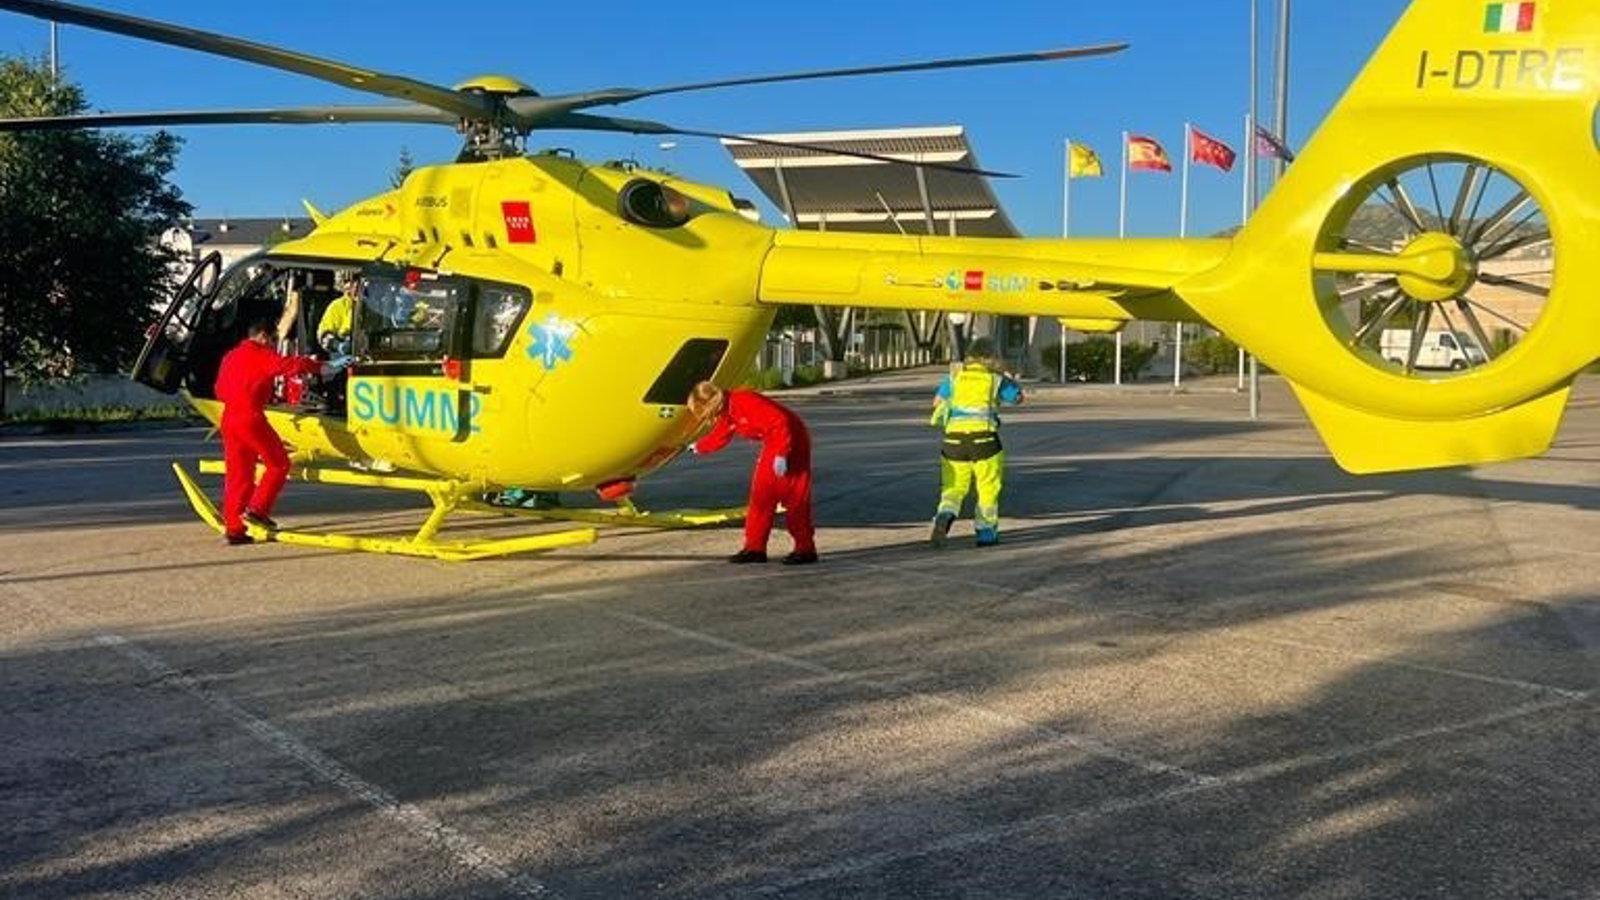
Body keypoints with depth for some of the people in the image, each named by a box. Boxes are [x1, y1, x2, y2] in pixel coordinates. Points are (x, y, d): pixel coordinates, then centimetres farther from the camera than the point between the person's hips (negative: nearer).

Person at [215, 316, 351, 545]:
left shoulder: (230, 356, 20)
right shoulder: (260, 355, -5)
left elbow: (220, 390, 24)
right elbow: (288, 365, -17)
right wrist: (323, 367, -15)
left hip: (228, 417, 8)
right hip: (250, 417, -8)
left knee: (237, 473, 10)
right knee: (278, 463, 2)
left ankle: (233, 528, 9)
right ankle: (257, 509, -6)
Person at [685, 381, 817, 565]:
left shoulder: (743, 402, -25)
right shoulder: (727, 415, 5)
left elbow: (780, 421, -29)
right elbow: (718, 438, 26)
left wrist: (780, 455, -29)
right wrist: (698, 447, 41)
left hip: (791, 438, -9)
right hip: (771, 444, 9)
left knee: (794, 498, -7)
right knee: (761, 495, 7)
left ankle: (805, 550, -1)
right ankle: (755, 548, 11)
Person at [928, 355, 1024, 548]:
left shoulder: (955, 375, 10)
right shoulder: (996, 378, 7)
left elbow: (937, 402, 20)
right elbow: (1018, 397, 23)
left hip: (955, 439, 2)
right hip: (984, 439, -2)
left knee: (954, 488, 9)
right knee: (988, 489, 14)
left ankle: (943, 519, -18)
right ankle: (986, 533, 19)